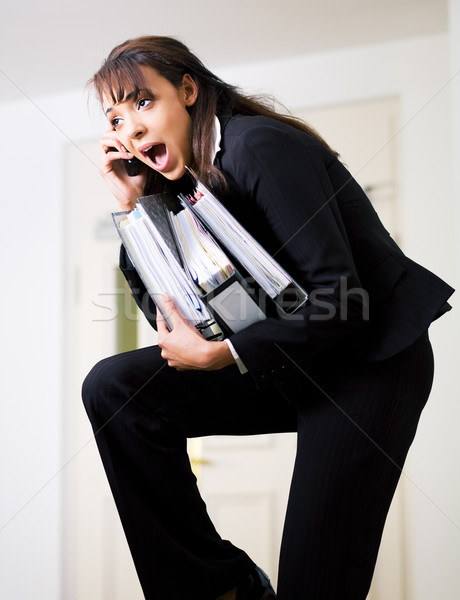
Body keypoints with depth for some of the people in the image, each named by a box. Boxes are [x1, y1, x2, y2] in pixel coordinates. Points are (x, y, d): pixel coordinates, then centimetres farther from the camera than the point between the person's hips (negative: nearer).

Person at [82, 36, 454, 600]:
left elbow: (338, 292, -24)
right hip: (287, 367, 8)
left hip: (371, 363, -8)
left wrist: (220, 354, -23)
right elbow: (174, 320, 6)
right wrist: (133, 204, 0)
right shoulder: (181, 185, 7)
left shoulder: (259, 146, -18)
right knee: (112, 386, -8)